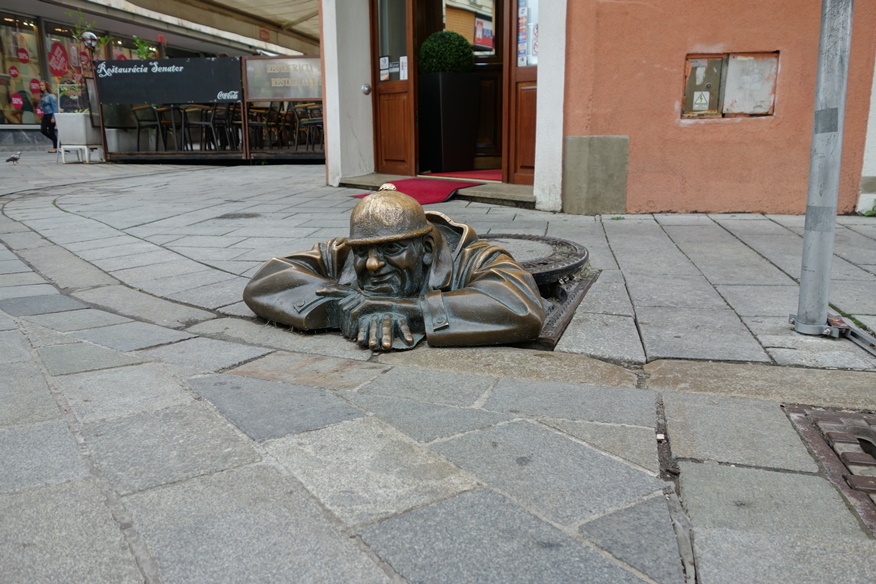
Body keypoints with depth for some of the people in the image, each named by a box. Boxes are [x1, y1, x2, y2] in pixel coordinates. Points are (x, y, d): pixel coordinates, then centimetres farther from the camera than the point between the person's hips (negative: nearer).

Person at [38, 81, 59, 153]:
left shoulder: (50, 96, -12)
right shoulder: (42, 96, 9)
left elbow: (54, 107, -14)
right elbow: (42, 107, 16)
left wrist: (53, 117, -19)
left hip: (51, 115, -7)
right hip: (45, 115, 7)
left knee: (51, 131, -2)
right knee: (43, 130, 0)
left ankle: (55, 147, 9)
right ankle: (56, 139, 20)